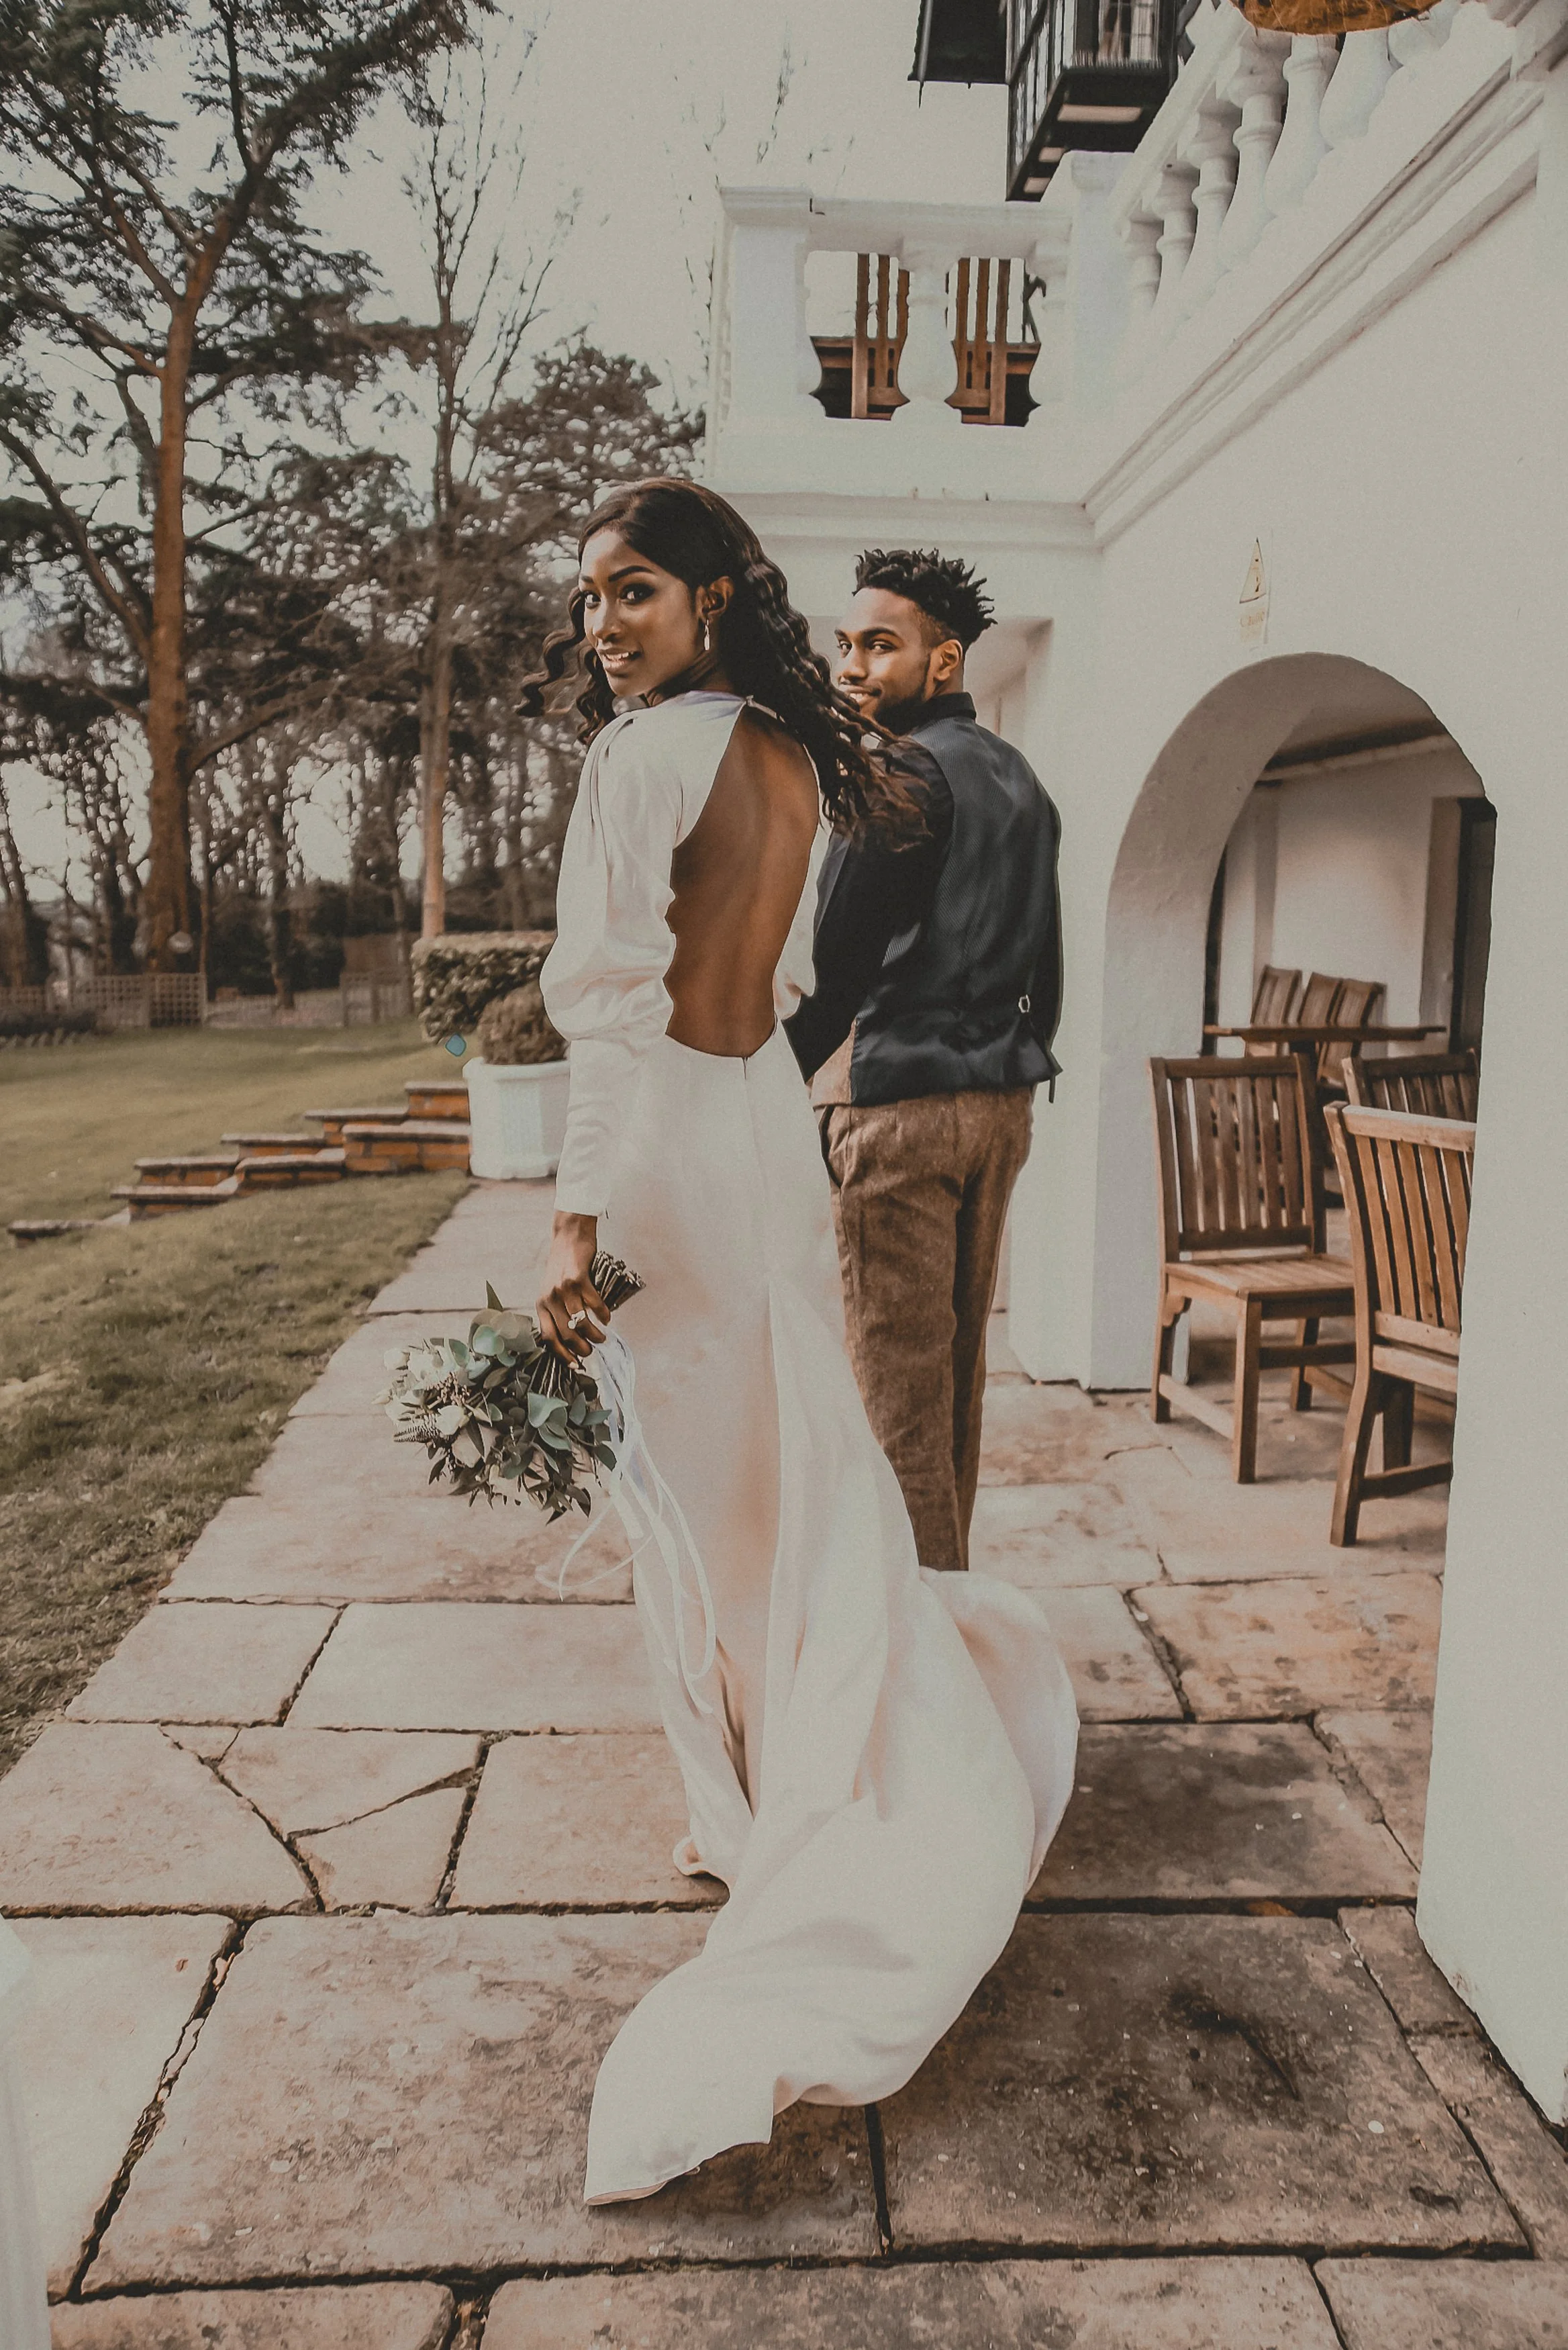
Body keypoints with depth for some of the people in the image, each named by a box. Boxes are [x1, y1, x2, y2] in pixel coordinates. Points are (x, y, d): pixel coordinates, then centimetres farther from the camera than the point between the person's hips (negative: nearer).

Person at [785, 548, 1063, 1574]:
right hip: (1003, 1102, 9)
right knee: (960, 1357, 15)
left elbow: (844, 958, -14)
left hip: (902, 1101, -9)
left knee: (899, 1367, -1)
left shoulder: (907, 772, -10)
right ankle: (948, 1569, 26)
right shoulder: (1022, 779, 16)